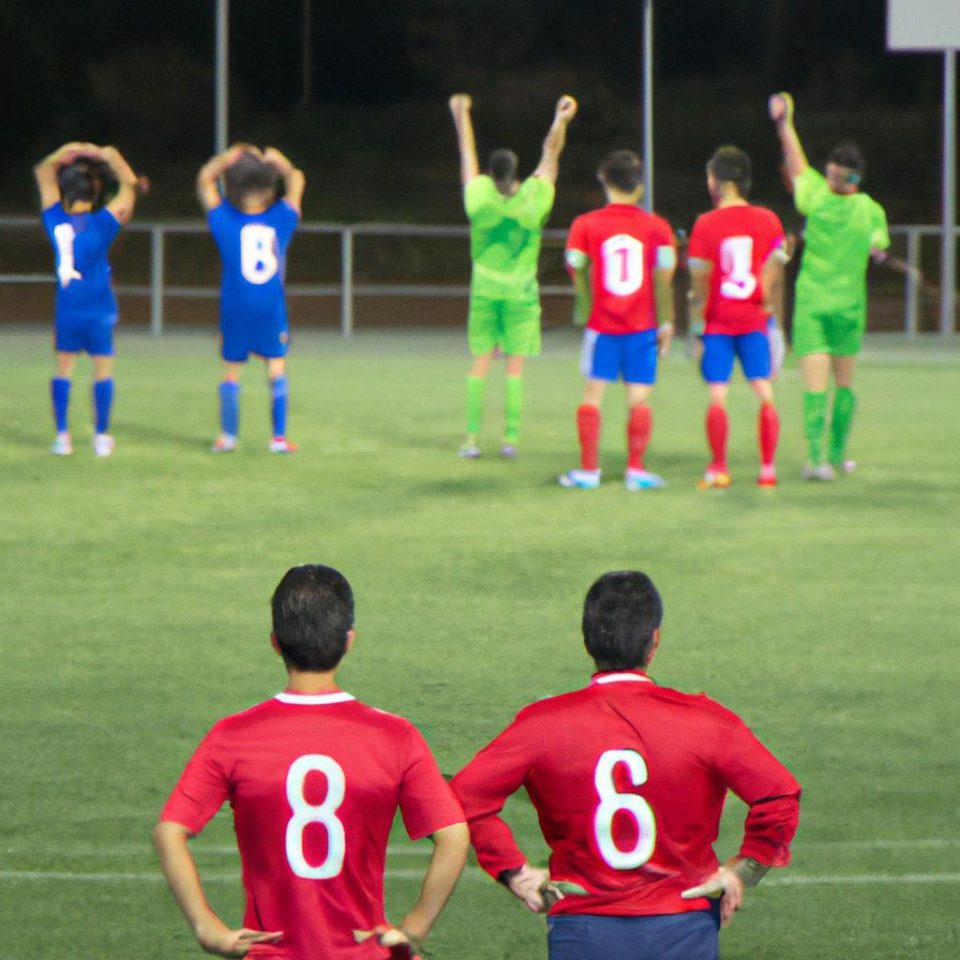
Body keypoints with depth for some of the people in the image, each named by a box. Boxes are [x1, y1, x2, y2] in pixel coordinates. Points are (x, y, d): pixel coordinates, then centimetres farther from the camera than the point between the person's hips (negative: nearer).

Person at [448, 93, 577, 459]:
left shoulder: (479, 197, -6)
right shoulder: (532, 199, -8)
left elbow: (467, 154, 7)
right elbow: (550, 156, 0)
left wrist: (461, 115, 19)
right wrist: (561, 121, 7)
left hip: (484, 291, 1)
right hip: (521, 293, -1)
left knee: (480, 364, 5)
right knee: (515, 365, 1)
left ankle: (472, 438, 1)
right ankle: (511, 438, -2)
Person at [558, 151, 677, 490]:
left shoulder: (585, 226, -3)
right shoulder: (657, 227, -3)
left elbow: (577, 273, -2)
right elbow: (664, 280, -4)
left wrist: (584, 313, 10)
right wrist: (666, 324, 3)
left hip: (602, 325, 0)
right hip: (642, 328, 0)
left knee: (593, 393, 7)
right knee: (639, 397, 4)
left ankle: (589, 469, 6)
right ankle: (635, 469, 0)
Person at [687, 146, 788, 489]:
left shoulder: (706, 225, -8)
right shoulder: (768, 221, 0)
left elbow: (699, 284, -7)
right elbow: (775, 279, 2)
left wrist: (696, 329, -1)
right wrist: (775, 319, 10)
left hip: (717, 323, -2)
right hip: (755, 321, 2)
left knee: (717, 397, 2)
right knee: (765, 394, 6)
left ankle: (719, 469, 0)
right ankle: (767, 469, 3)